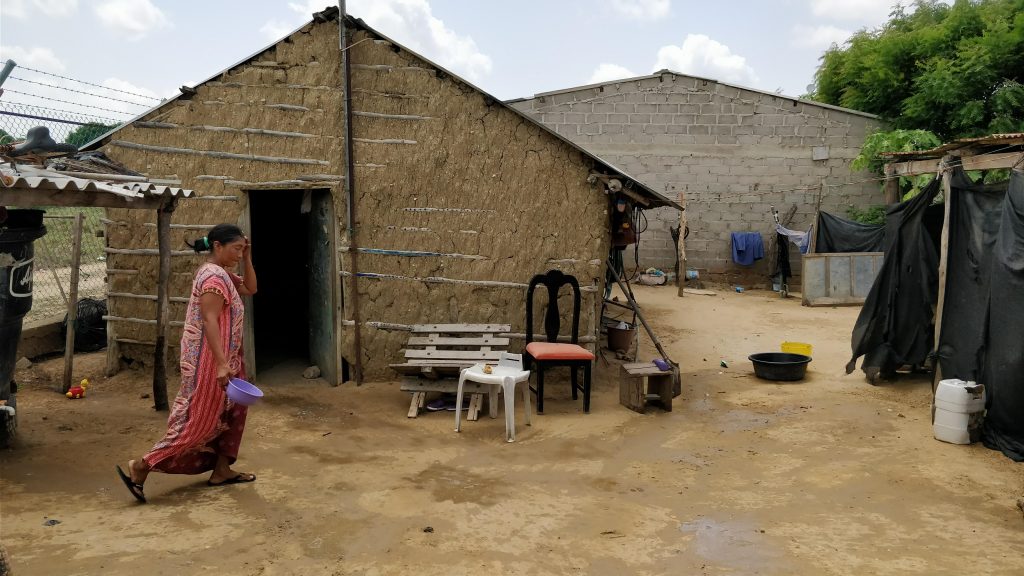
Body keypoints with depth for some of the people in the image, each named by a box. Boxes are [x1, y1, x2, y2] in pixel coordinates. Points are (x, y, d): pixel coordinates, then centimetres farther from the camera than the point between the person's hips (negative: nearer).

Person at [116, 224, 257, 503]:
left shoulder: (221, 273, 12)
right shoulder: (214, 276, -19)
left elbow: (250, 288, 21)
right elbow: (210, 321, -26)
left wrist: (247, 258, 8)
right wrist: (221, 364, -30)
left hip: (224, 357, 10)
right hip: (209, 360, -10)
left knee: (233, 410, 14)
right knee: (198, 419, -7)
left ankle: (222, 470, 21)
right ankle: (140, 468, -1)